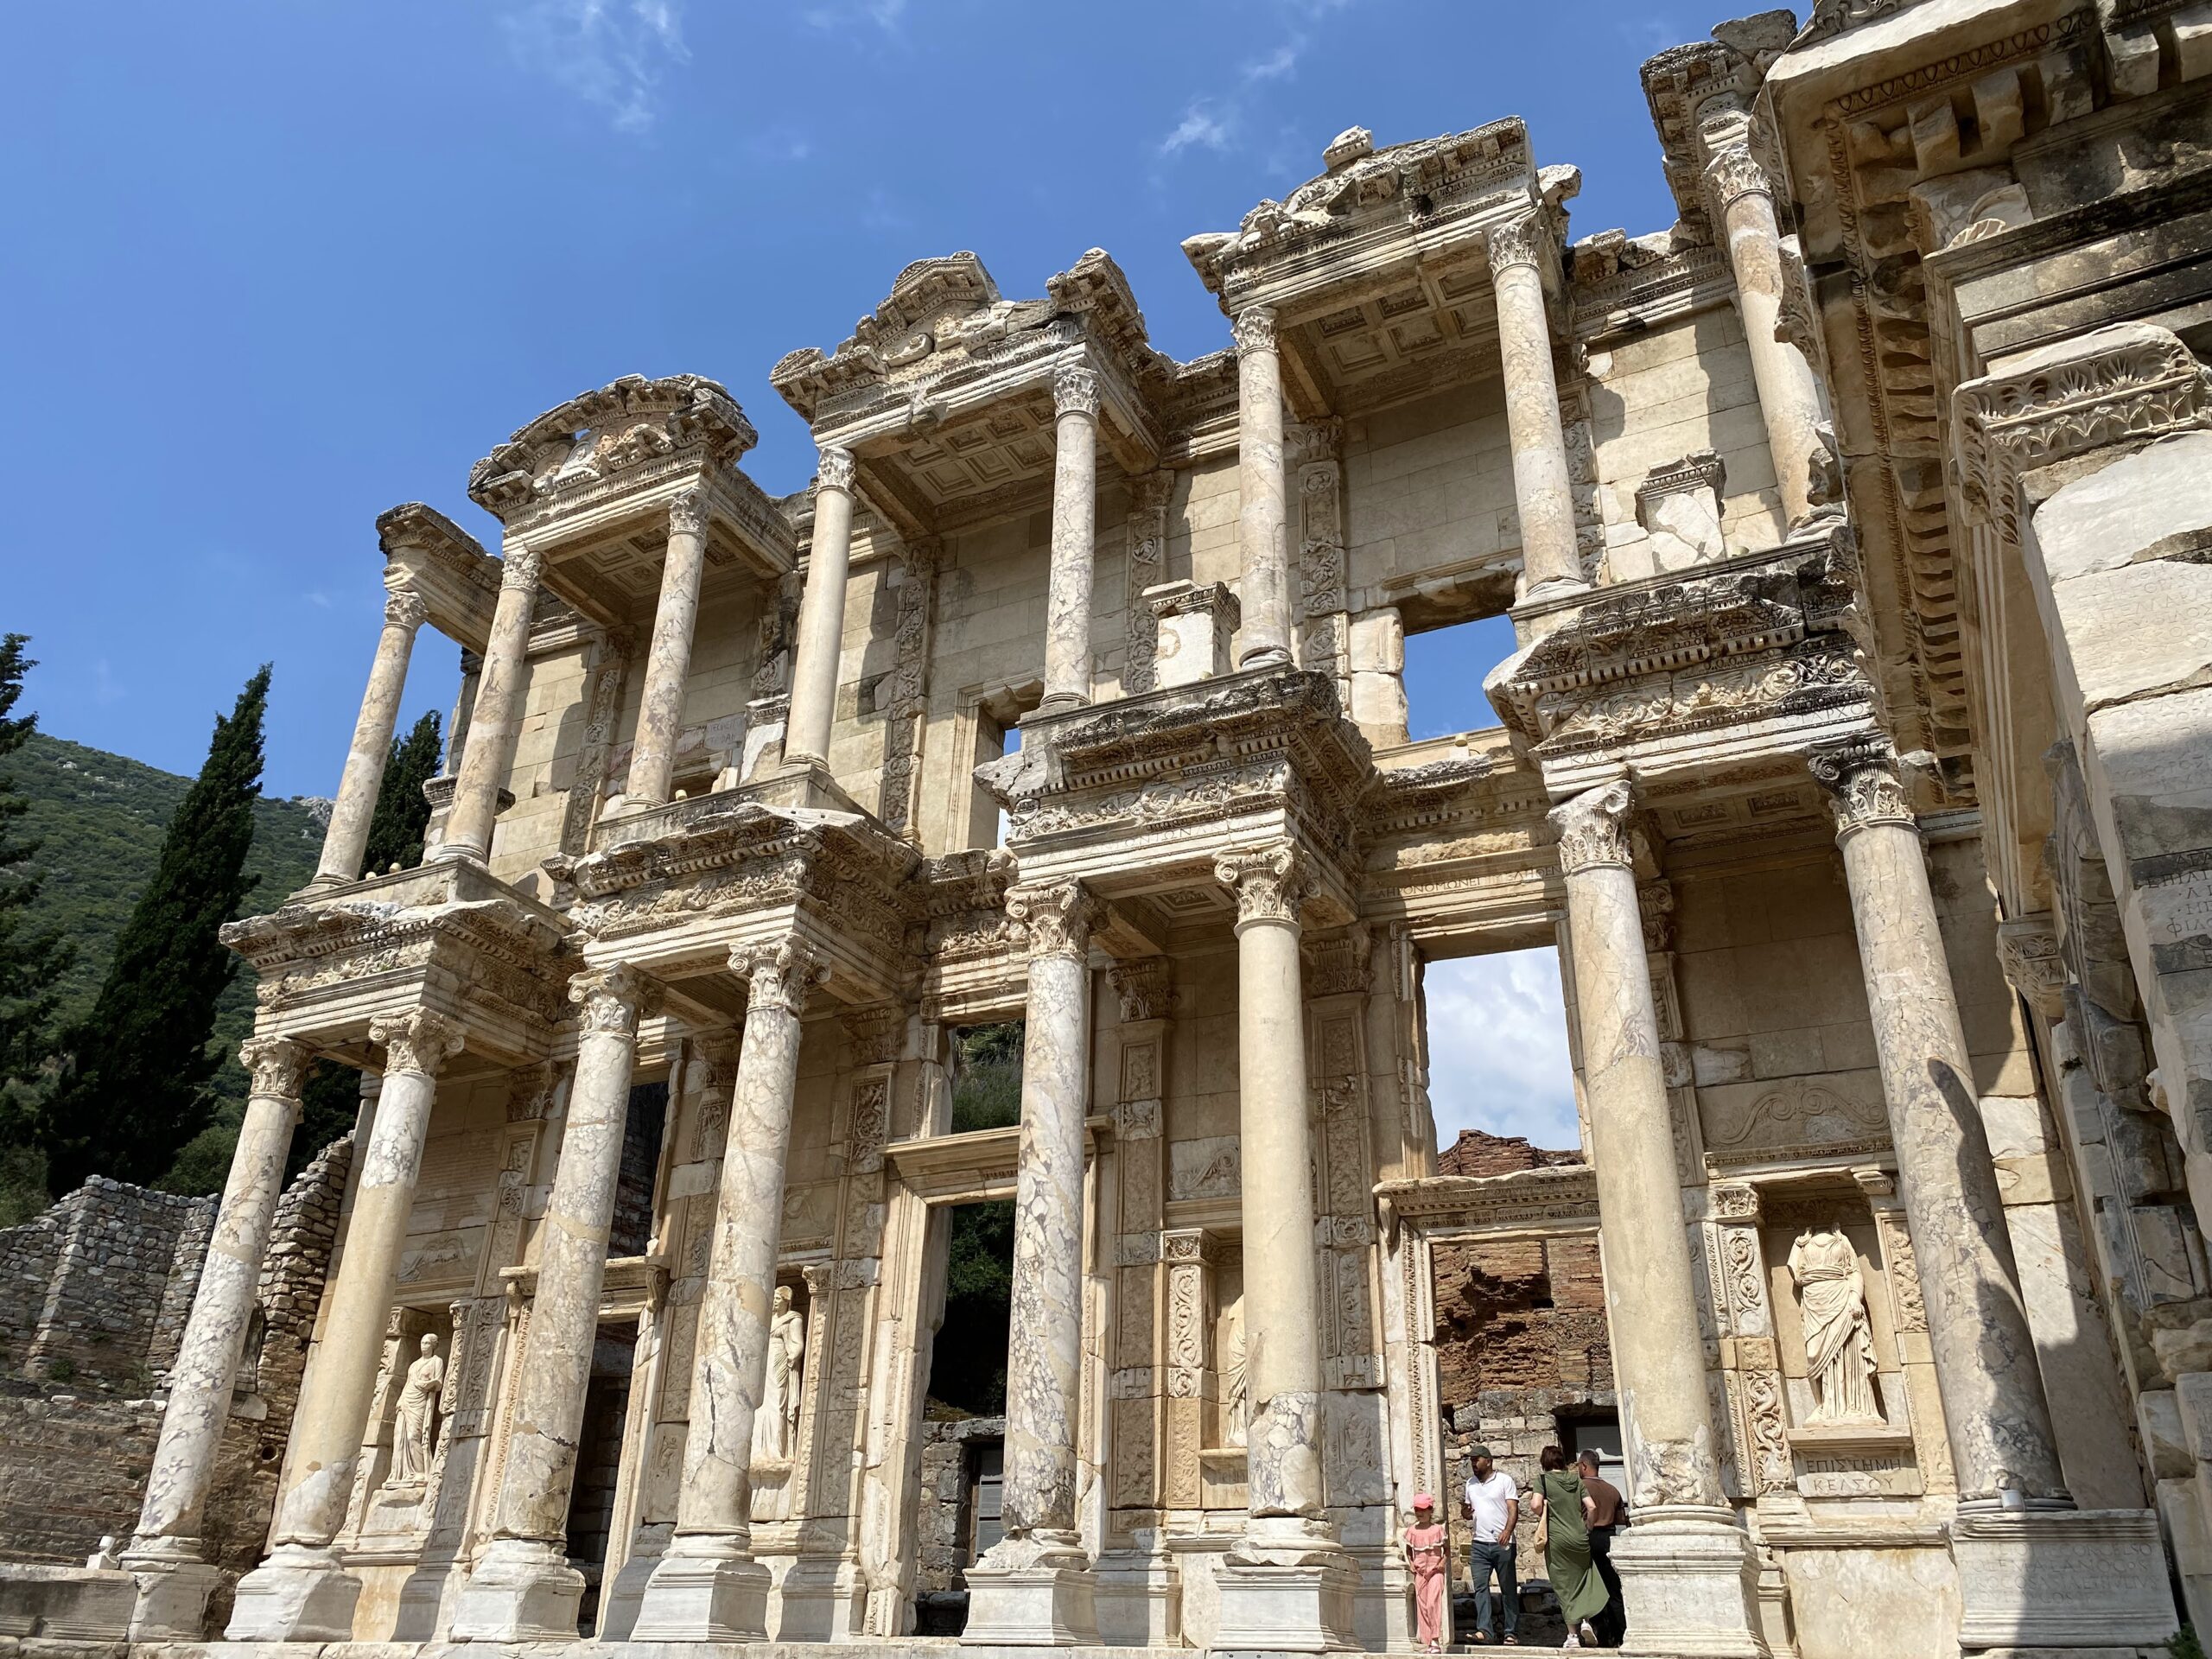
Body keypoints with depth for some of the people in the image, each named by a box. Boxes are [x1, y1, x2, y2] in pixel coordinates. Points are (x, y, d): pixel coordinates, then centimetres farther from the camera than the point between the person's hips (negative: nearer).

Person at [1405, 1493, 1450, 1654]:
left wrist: (1443, 1561, -11)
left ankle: (1436, 1641, -16)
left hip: (1435, 1571, -3)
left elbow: (1446, 1549, 5)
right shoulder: (1412, 1531, 5)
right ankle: (1427, 1642, 7)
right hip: (1420, 1572, 3)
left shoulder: (1438, 1529, -2)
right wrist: (1410, 1563, 1)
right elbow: (1408, 1550, 17)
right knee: (1422, 1606, 2)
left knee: (1433, 1602, -18)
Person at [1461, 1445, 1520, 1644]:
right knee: (1480, 1587, -6)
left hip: (1502, 1543, -4)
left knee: (1509, 1589, 3)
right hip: (1479, 1544, 4)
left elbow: (1513, 1509, -9)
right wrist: (1465, 1511, -3)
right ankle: (1483, 1630, -9)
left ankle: (1510, 1633, 7)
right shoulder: (1471, 1484, 14)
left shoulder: (1504, 1480, -2)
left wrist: (1507, 1531, -25)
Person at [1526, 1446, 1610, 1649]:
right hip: (1580, 1538, 2)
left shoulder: (1543, 1479, -3)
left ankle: (1573, 1635, 7)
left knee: (1565, 1587, 6)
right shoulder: (1576, 1479, 7)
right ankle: (1585, 1619, -1)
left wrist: (1541, 1513, 3)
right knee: (1584, 1579, 18)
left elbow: (1536, 1505, -18)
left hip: (1557, 1539, -2)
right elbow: (1592, 1507, 0)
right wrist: (1587, 1527, 13)